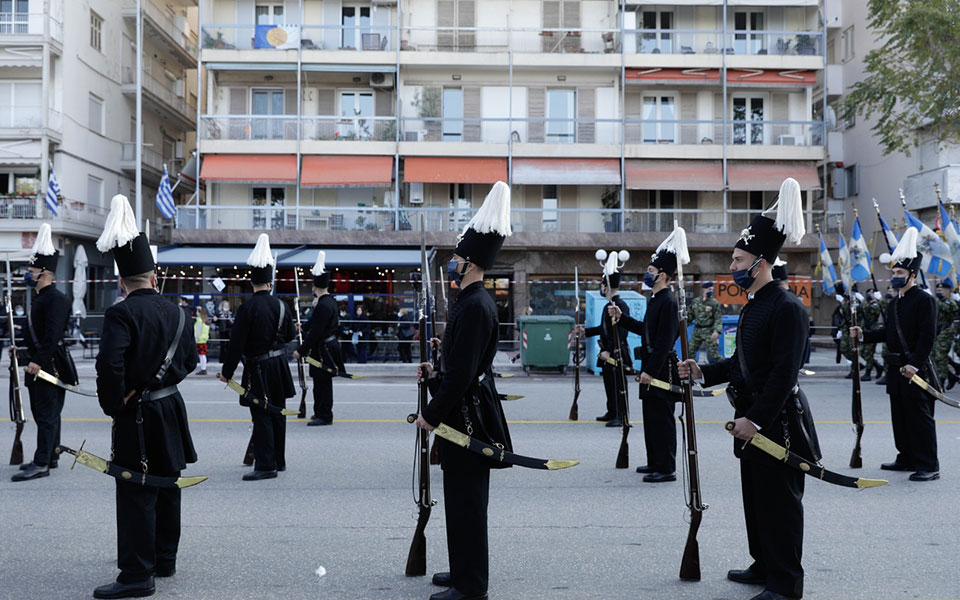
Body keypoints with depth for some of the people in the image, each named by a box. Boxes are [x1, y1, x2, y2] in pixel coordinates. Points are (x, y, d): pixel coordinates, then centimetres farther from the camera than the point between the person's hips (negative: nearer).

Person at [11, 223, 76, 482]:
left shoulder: (57, 299, -15)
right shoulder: (41, 298, 16)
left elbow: (53, 335, -24)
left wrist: (38, 361, -26)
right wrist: (22, 349, 21)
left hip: (50, 366, -10)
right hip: (38, 366, 10)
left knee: (47, 414, -8)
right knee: (42, 412, 15)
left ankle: (41, 464, -8)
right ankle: (50, 457, 24)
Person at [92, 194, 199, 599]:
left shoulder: (121, 314, -16)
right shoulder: (177, 313, 6)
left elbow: (109, 364, -27)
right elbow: (189, 359, 14)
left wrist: (113, 405, -16)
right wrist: (161, 380, 11)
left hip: (138, 417, -7)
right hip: (171, 410, 7)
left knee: (136, 495, -4)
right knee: (167, 488, 17)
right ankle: (165, 559, 30)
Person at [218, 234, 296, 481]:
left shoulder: (247, 308, -16)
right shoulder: (281, 305, 2)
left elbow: (236, 343, -16)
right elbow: (290, 335, 15)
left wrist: (226, 371, -8)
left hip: (258, 368, -6)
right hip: (279, 364, 6)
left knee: (261, 417, -5)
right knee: (277, 413, 14)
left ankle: (266, 465, -6)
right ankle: (278, 460, 24)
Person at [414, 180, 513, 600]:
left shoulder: (474, 307, -21)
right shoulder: (473, 301, 12)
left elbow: (462, 373, -24)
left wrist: (432, 414, -18)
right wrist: (434, 374, 11)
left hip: (466, 418, -11)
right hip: (466, 414, 11)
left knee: (465, 500, -3)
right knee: (461, 498, 18)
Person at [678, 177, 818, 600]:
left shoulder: (787, 308, -17)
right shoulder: (753, 306, 14)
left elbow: (785, 373, -22)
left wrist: (755, 418, -25)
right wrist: (703, 372, 7)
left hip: (776, 421, -10)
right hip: (752, 418, 10)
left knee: (779, 500, -2)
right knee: (755, 496, 18)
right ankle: (764, 566, 31)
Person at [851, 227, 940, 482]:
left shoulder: (924, 300, -11)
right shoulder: (895, 303, 16)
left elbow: (927, 336, -17)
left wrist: (915, 364, -22)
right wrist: (864, 334, 9)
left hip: (915, 369, -9)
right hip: (896, 369, 9)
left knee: (920, 416, -7)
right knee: (900, 416, 14)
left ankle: (929, 466, -4)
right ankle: (907, 458, 24)